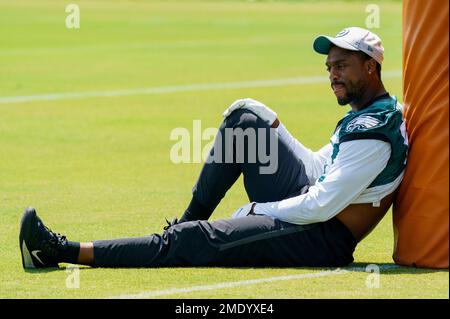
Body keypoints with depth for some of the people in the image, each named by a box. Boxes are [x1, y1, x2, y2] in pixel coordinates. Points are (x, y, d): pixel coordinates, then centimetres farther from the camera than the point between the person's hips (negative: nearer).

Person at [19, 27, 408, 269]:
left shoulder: (374, 133, -23)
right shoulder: (364, 113, 10)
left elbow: (321, 208, -26)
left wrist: (256, 210, -12)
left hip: (323, 240, -10)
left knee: (191, 241, -18)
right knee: (245, 115, 7)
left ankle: (65, 252, -18)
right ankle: (191, 220, 10)